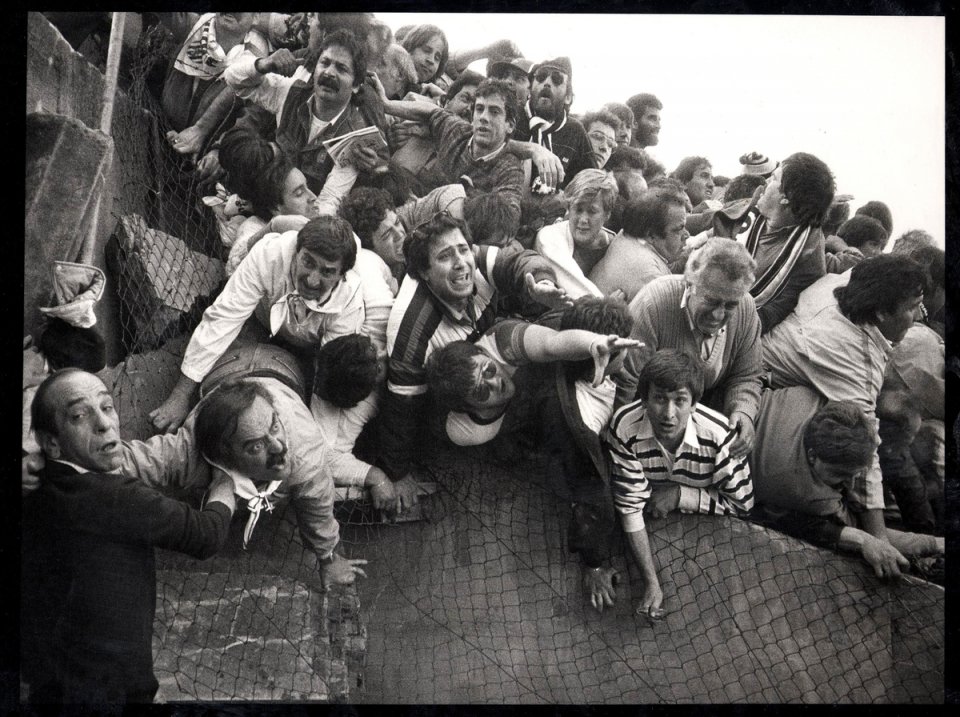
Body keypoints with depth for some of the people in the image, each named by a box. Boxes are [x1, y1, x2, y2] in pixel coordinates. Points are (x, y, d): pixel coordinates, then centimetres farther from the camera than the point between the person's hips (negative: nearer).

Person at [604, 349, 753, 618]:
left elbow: (742, 504, -16)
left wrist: (681, 495, -25)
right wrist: (651, 583, -26)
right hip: (651, 518, 1)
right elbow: (630, 506, -24)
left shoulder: (718, 434, -31)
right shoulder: (624, 428, -30)